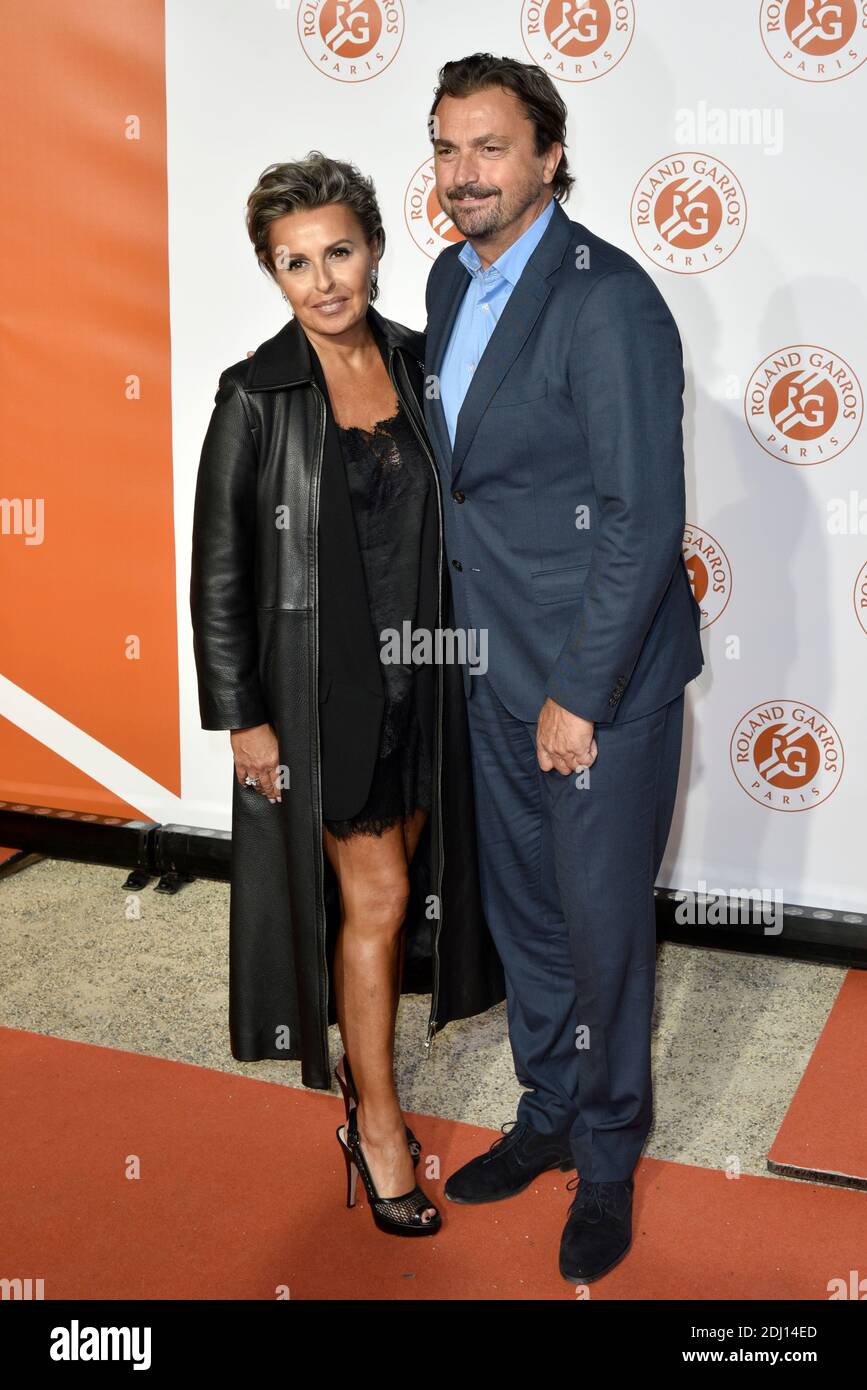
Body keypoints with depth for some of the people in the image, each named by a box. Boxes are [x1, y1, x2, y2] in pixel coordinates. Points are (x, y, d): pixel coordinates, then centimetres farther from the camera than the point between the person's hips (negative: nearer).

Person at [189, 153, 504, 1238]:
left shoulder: (418, 364, 2)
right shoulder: (257, 395, -12)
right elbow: (219, 570, -9)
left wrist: (461, 656, 10)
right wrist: (242, 717, -10)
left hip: (421, 674, 5)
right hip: (321, 680, -5)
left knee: (399, 881, 15)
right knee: (375, 895, 1)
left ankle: (360, 1057, 36)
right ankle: (376, 1124, 18)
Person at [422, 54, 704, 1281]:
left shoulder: (607, 299, -18)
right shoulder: (453, 279, 8)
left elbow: (645, 518, -20)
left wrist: (579, 696, -19)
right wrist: (465, 628, 15)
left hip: (602, 675, -7)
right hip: (497, 669, 8)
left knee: (604, 928, 6)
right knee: (522, 912, 19)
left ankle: (608, 1161, 28)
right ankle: (548, 1115, 39)